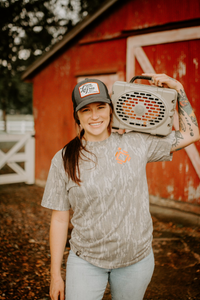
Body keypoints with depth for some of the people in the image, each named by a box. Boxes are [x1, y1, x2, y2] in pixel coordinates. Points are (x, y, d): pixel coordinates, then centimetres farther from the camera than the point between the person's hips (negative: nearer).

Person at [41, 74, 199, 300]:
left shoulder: (136, 142, -4)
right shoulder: (64, 160, -6)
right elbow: (59, 219, -2)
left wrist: (178, 89, -1)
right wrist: (55, 274, 0)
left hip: (136, 260, 1)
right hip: (85, 262, -1)